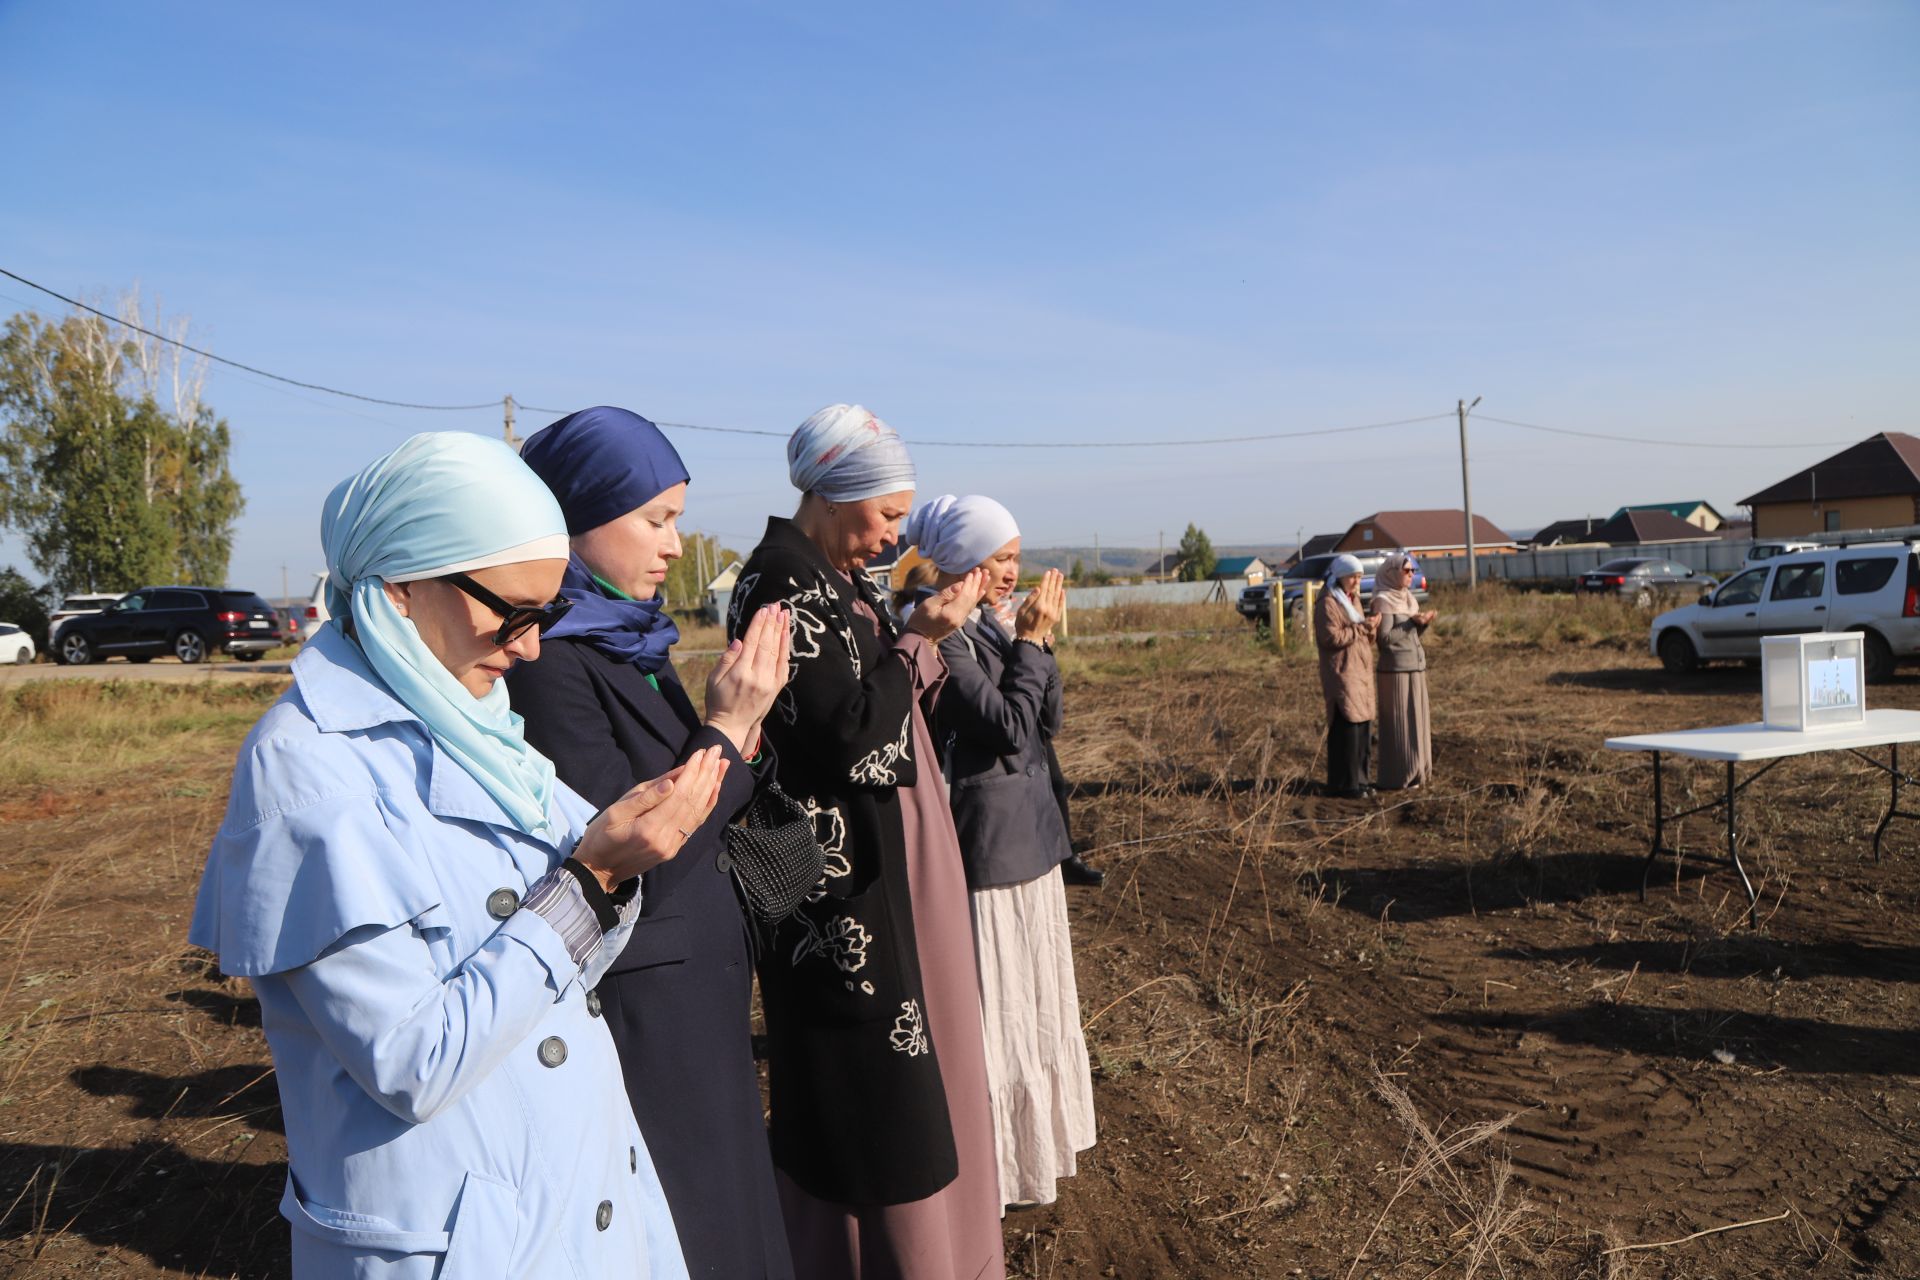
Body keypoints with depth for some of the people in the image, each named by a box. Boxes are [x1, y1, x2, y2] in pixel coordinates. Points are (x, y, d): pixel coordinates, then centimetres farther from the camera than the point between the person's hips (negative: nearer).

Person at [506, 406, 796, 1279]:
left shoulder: (630, 639, 4)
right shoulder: (548, 663, -22)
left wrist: (740, 725, -6)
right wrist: (725, 730, -20)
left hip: (696, 987, 9)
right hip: (637, 1008, -8)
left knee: (719, 1207, 24)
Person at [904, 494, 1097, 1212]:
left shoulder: (990, 626, 8)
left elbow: (1047, 723, 6)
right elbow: (1010, 729, -23)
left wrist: (1038, 642, -6)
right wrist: (1032, 642, -16)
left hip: (1025, 831, 9)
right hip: (983, 839, -9)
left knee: (1032, 991, 21)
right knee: (994, 1001, 3)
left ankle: (1034, 1127, 39)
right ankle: (995, 1157, 20)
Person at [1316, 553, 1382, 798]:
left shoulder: (1354, 600, 18)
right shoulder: (1327, 604, -10)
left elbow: (1366, 639, 20)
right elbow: (1332, 637, -20)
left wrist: (1372, 627, -2)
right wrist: (1361, 628, -14)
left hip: (1361, 673, 9)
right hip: (1341, 674, -9)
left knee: (1363, 727, 8)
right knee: (1346, 728, -9)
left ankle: (1357, 778, 16)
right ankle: (1343, 784, -4)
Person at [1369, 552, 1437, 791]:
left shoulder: (1408, 598, 13)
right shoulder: (1382, 601, -12)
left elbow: (1412, 634, 15)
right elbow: (1385, 638, -16)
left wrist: (1424, 623, -4)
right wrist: (1412, 622, -17)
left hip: (1415, 667, 8)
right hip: (1396, 670, -8)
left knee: (1414, 720, 11)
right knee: (1398, 724, -4)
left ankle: (1412, 771, 20)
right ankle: (1395, 778, 2)